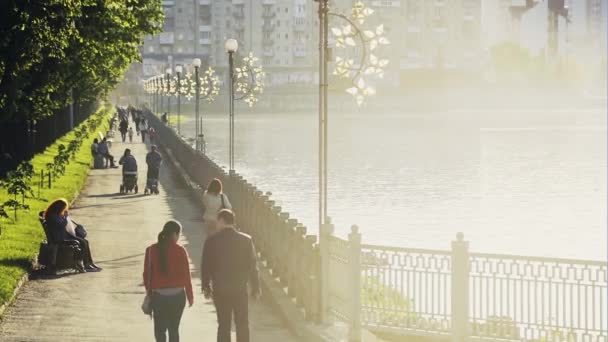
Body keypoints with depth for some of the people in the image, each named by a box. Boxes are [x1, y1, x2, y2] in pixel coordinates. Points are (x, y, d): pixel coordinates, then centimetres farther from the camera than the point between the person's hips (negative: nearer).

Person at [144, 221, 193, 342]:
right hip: (177, 295, -1)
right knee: (174, 329, 11)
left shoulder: (151, 250, -2)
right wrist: (190, 296, 6)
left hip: (158, 295, 1)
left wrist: (149, 293, 14)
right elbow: (186, 275, -5)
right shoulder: (180, 251, -8)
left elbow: (147, 274, 2)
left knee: (159, 329, 7)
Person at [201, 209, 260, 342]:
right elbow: (252, 266, -2)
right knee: (242, 325, 10)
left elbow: (205, 267, -2)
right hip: (240, 289, 0)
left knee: (223, 326, 8)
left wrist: (206, 287, 10)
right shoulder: (246, 240, -6)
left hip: (220, 291, 0)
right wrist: (255, 288, 7)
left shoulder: (211, 241, -7)